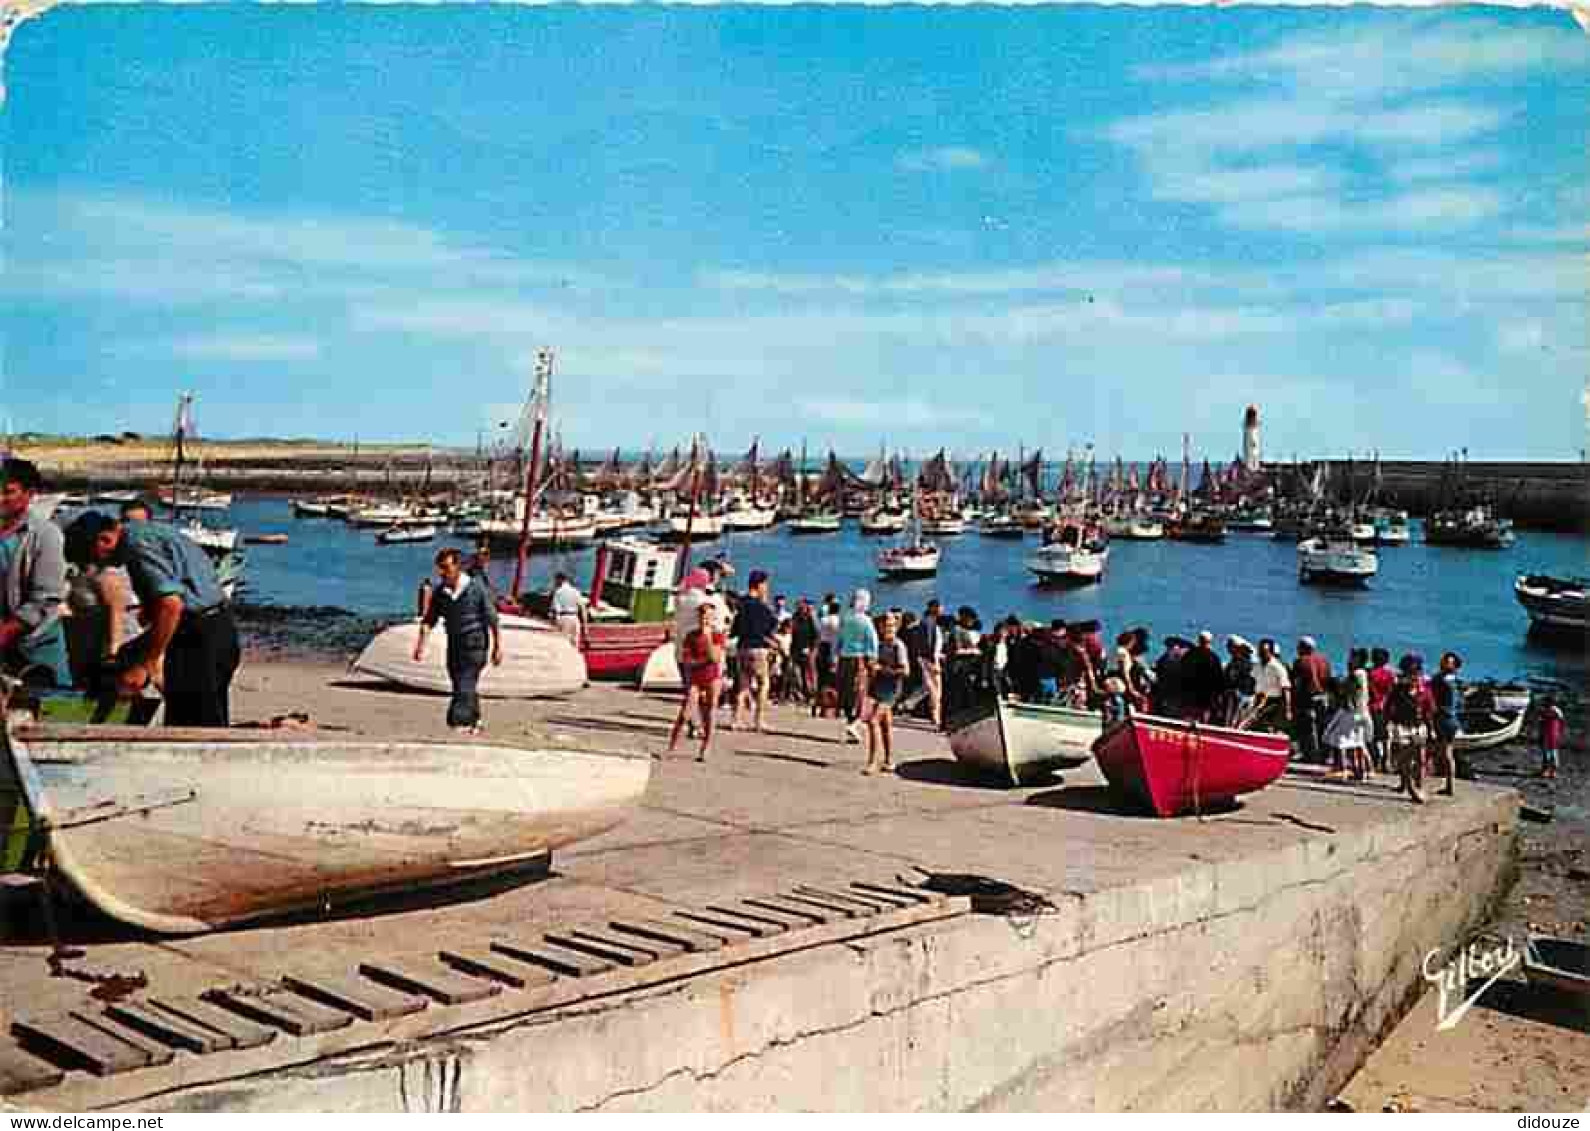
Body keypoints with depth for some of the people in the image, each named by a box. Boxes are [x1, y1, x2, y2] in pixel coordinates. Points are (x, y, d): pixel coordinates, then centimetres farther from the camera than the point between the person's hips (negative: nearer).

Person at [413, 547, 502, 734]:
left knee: (465, 686, -16)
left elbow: (492, 620, -5)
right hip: (453, 646, 5)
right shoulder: (440, 592, 1)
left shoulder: (477, 589, -11)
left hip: (475, 646, -5)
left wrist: (498, 647, -3)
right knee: (461, 687, 13)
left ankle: (458, 722, -21)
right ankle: (475, 722, 30)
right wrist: (420, 644, -11)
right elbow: (429, 620, 2)